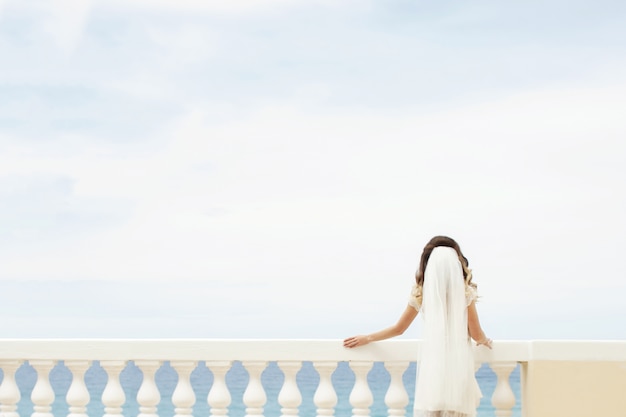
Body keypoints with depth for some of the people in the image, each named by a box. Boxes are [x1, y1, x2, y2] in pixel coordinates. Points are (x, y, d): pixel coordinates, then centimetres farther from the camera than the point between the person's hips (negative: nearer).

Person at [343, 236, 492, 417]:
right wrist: (485, 341, 26)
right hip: (459, 363, -1)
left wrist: (367, 338, 25)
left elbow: (398, 328, 10)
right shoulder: (465, 292, -1)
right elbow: (476, 334, 2)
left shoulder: (420, 292, 3)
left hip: (432, 362, 1)